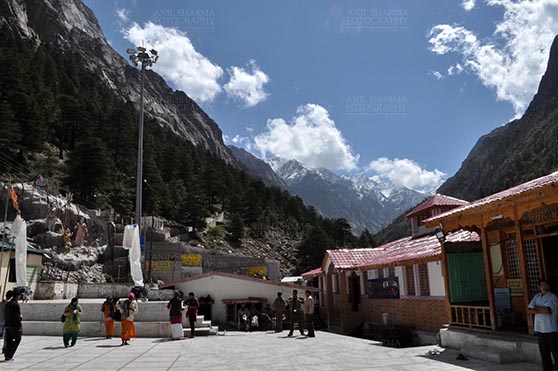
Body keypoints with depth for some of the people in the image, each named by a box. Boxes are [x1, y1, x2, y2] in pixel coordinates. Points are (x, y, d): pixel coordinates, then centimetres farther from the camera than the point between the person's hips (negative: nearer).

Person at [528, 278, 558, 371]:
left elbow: (548, 310, -21)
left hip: (550, 329, -5)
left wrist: (536, 307, -6)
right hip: (539, 329, 5)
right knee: (544, 353, 10)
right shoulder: (537, 297, 11)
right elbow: (530, 310, 1)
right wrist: (542, 310, -13)